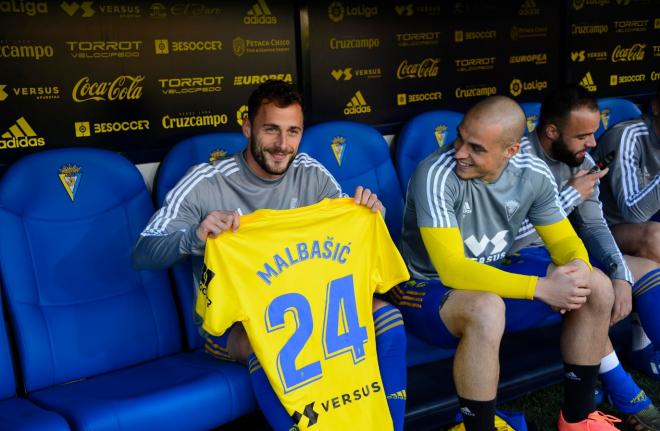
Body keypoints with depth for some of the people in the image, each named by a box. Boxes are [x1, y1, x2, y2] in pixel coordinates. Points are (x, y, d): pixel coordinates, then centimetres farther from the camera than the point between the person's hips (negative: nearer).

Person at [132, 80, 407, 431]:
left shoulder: (311, 174, -1)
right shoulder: (205, 184, -14)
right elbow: (142, 256, -19)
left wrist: (367, 213, -16)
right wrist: (196, 237, -40)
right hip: (229, 321, -4)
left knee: (386, 316, -14)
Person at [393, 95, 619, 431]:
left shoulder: (534, 175, -9)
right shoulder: (437, 175, -28)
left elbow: (564, 240, 2)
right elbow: (452, 270, -31)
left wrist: (577, 267, -23)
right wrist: (541, 287, -36)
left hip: (494, 277, 7)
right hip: (428, 288, -6)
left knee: (595, 286, -5)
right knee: (486, 309, -39)